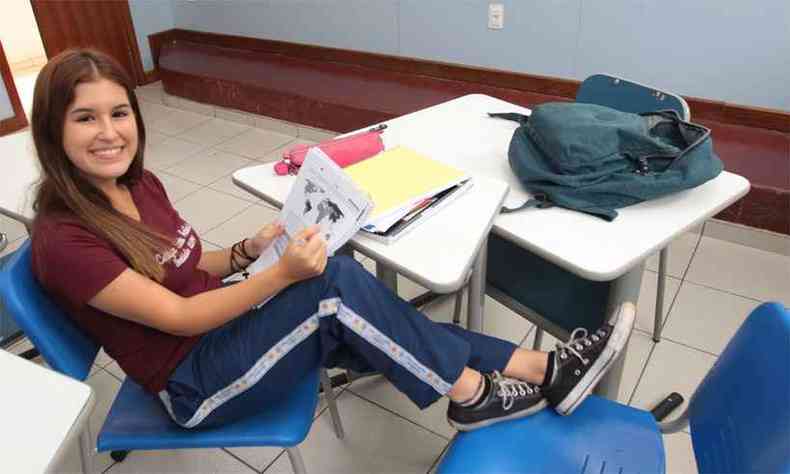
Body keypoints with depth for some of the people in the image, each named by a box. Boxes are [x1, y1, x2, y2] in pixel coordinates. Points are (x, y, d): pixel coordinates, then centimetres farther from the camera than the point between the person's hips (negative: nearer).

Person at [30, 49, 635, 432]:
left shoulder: (138, 183, 3)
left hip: (220, 333, 7)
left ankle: (543, 370, -11)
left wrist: (249, 249, -8)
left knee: (340, 320, -14)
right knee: (337, 281, -27)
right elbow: (178, 316, -21)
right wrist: (282, 274, -29)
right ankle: (471, 393, -13)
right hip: (195, 383, -7)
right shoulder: (63, 240, -20)